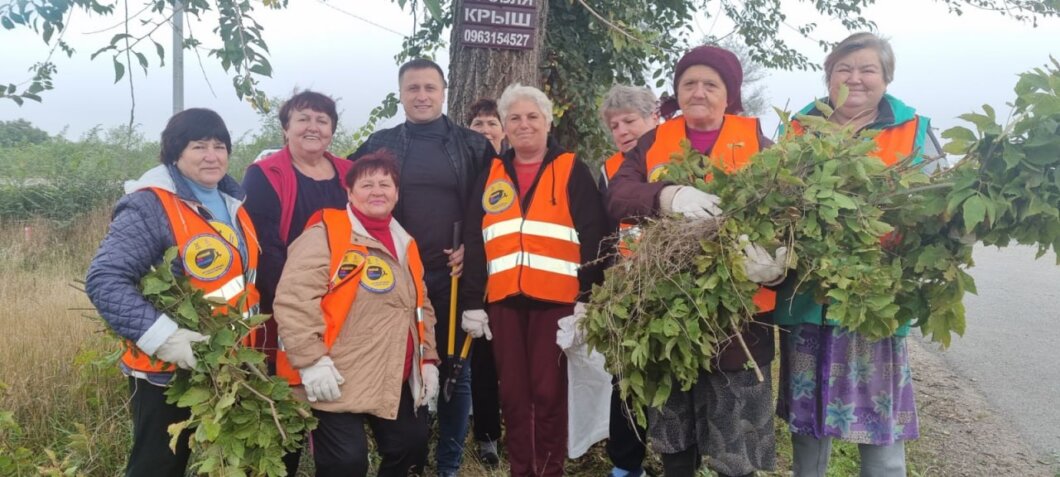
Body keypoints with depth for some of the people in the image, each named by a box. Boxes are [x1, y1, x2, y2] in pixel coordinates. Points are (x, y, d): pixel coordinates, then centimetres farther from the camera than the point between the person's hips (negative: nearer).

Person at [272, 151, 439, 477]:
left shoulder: (406, 245, 15)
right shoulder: (326, 234, -10)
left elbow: (421, 309, 22)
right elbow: (293, 298, -18)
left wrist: (428, 359, 15)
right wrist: (311, 361, -22)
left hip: (397, 383, 8)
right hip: (337, 383, -7)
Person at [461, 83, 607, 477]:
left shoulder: (573, 171, 4)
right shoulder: (491, 175, 13)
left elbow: (592, 239, -2)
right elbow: (473, 243, 10)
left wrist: (587, 297, -9)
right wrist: (472, 301, 4)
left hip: (556, 298, -3)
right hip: (503, 300, 3)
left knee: (548, 390, 1)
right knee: (512, 391, 8)